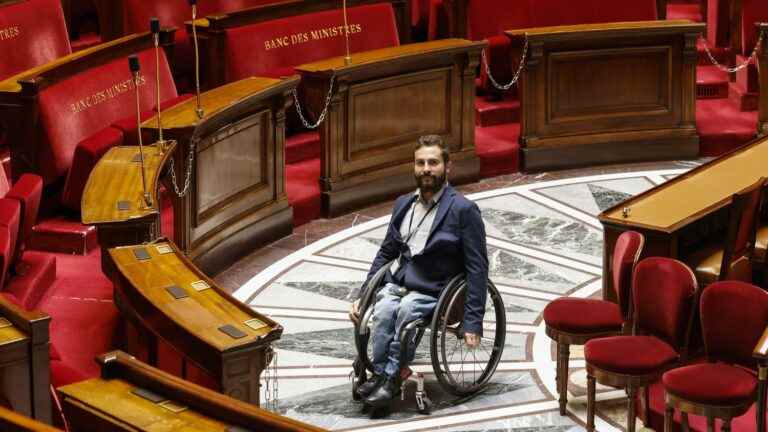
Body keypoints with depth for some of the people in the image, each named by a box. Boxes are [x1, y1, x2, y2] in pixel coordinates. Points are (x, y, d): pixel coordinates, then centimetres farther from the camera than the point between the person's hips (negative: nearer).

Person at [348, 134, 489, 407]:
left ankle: (391, 377, -22)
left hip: (434, 291, -4)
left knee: (407, 308, -34)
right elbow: (386, 253, 22)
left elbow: (477, 268, -8)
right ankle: (380, 375, -20)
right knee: (383, 311, -29)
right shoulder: (403, 204, 14)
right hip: (398, 282, 4)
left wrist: (473, 322, -14)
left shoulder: (463, 210, -5)